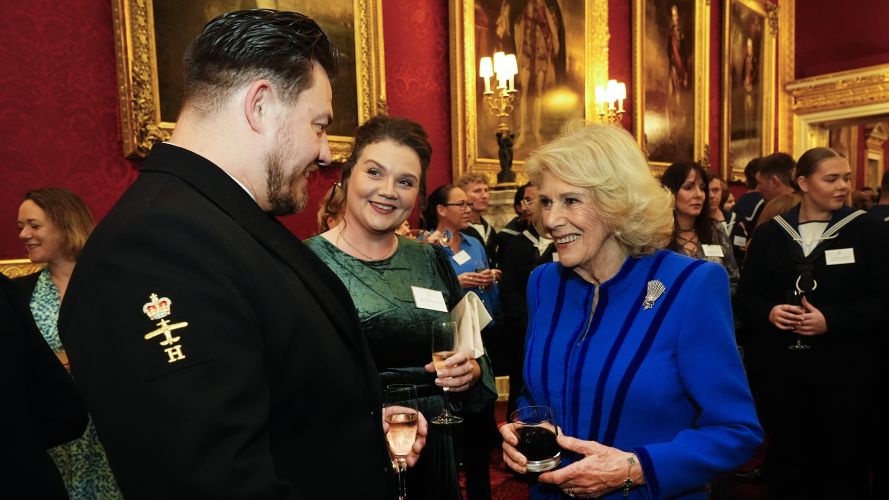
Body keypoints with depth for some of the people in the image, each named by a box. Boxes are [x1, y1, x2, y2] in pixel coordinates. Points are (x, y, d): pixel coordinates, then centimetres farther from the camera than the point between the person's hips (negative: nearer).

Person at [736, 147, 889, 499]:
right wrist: (769, 312, -16)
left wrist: (830, 320, -20)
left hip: (843, 371, -1)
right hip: (780, 369, 2)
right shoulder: (769, 233, 6)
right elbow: (746, 296, 5)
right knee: (786, 460, 14)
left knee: (843, 463, 12)